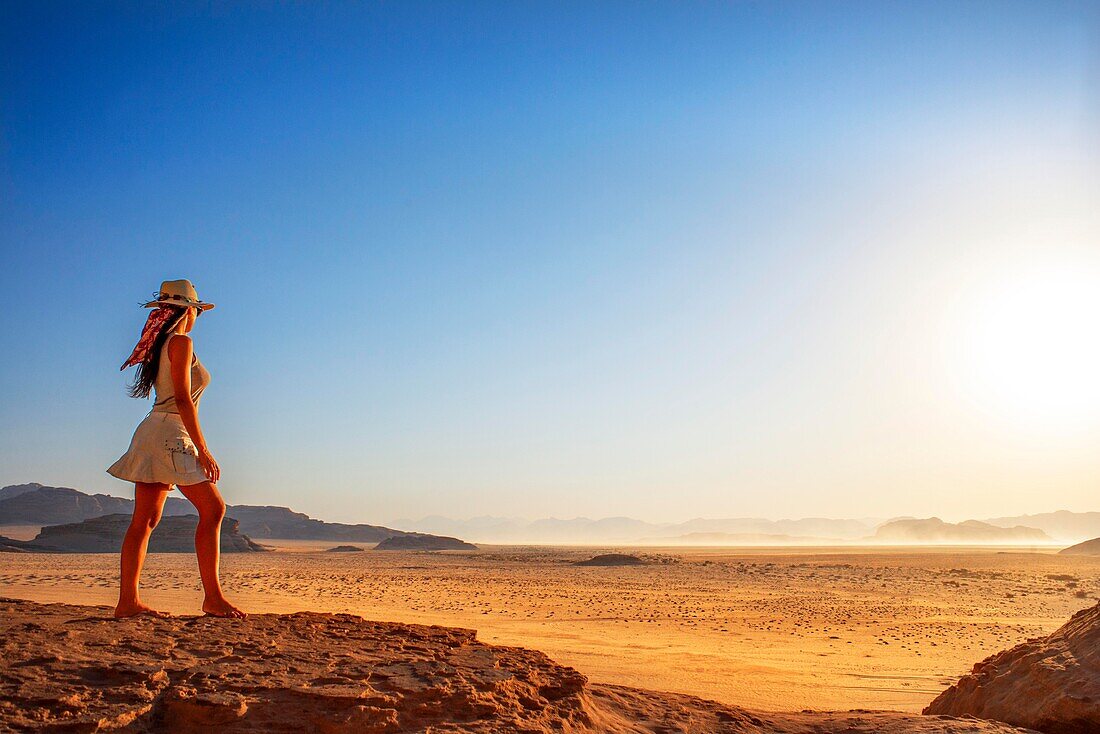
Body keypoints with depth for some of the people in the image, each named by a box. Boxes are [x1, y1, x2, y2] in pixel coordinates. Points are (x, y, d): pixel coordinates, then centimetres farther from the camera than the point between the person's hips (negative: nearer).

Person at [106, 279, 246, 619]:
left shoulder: (162, 344, 18)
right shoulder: (181, 342, -8)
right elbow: (183, 399, -15)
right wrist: (203, 450, -16)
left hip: (152, 434, 10)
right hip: (171, 433, -10)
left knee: (145, 520, 7)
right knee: (213, 508, -9)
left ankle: (128, 600, 9)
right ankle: (213, 597, -11)